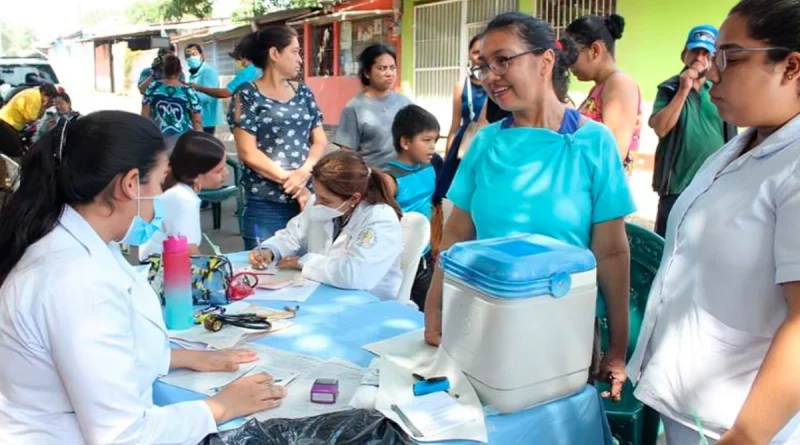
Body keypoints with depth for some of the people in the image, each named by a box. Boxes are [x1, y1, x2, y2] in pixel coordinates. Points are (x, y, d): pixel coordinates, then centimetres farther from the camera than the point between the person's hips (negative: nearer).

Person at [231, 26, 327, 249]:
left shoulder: (303, 93, 13)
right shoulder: (248, 95, -2)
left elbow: (320, 141, 8)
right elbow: (248, 153, -9)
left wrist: (304, 172, -12)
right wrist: (291, 182, -11)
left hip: (307, 197, 4)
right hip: (266, 204, -4)